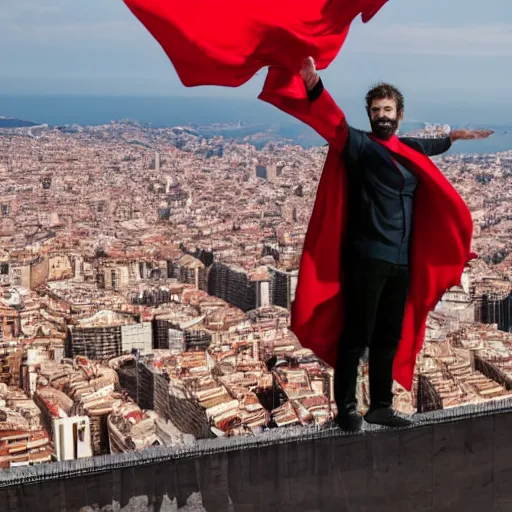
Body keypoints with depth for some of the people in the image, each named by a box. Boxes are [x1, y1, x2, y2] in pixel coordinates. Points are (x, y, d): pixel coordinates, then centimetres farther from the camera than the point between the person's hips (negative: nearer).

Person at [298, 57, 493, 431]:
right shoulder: (361, 144, -3)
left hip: (401, 260, 6)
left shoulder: (410, 149, 17)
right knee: (358, 336, -4)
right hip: (367, 257, -6)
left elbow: (429, 146, 41)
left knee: (389, 338, 13)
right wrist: (313, 83, -38)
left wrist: (455, 137, 57)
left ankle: (381, 406, 24)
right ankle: (346, 408, 6)